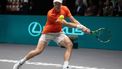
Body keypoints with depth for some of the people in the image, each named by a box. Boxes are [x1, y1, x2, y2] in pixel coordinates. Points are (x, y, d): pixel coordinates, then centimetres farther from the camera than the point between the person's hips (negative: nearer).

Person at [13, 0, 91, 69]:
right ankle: (21, 62, 10)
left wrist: (82, 26, -20)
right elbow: (66, 23, -31)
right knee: (38, 51, -11)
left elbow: (73, 20, -7)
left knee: (70, 45, -20)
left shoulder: (65, 9, -11)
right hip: (47, 33, -5)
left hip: (58, 33, 5)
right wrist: (79, 26, -34)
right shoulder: (51, 14, -30)